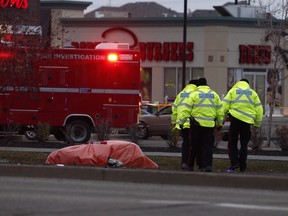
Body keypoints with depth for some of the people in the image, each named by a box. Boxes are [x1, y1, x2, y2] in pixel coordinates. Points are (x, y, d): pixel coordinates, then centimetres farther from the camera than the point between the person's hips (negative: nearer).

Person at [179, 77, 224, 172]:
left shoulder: (194, 94, -1)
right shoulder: (214, 95, 10)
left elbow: (187, 109, -5)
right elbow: (219, 110, 13)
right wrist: (219, 122, 21)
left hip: (196, 124, -2)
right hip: (210, 125, 2)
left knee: (195, 146, 6)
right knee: (208, 146, 2)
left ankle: (190, 165, 14)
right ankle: (207, 165, -11)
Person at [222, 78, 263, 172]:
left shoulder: (233, 91, 6)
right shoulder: (253, 93, 12)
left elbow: (224, 105, -2)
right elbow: (259, 109, 10)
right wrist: (257, 122, 17)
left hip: (235, 119, -2)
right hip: (247, 121, 2)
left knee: (232, 143, 5)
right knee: (244, 144, 10)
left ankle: (234, 163, -11)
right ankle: (242, 166, 8)